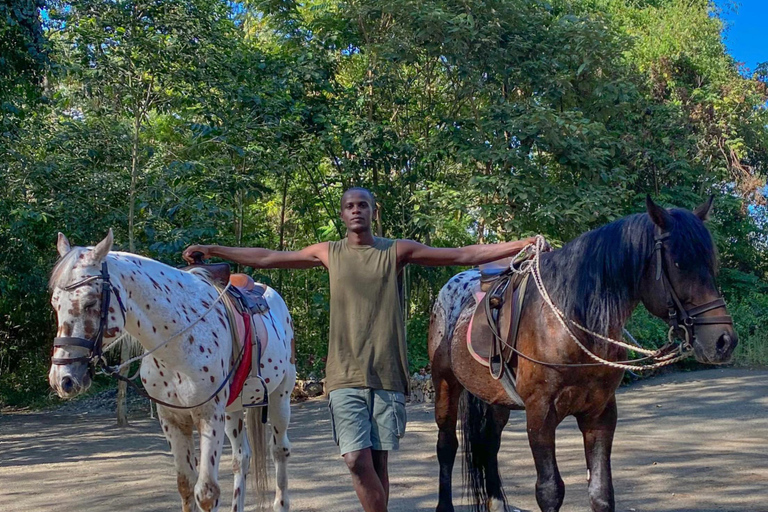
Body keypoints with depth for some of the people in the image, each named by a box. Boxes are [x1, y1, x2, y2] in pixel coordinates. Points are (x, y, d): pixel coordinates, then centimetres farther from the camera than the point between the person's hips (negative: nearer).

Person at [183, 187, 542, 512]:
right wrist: (213, 251, 18)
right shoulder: (329, 253, 9)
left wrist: (524, 245, -1)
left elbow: (465, 255, 4)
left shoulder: (397, 251, 5)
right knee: (357, 460, -12)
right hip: (345, 376, 0)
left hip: (387, 375, 0)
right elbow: (266, 258, 17)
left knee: (378, 461, 4)